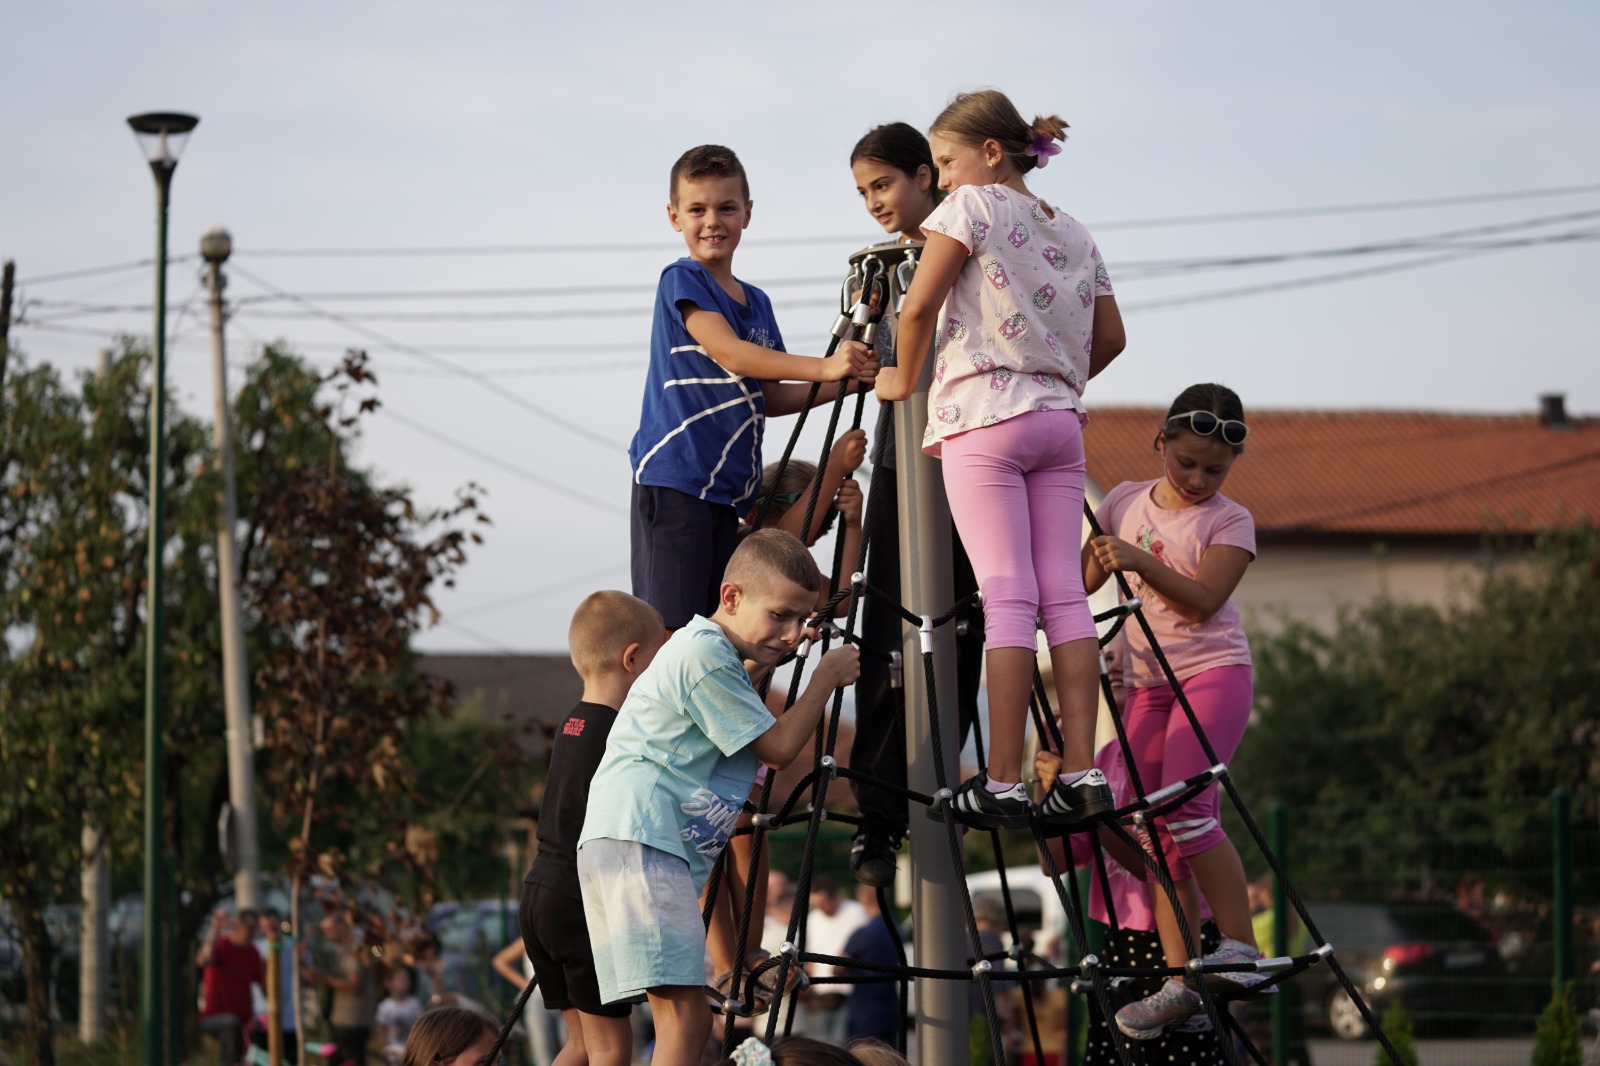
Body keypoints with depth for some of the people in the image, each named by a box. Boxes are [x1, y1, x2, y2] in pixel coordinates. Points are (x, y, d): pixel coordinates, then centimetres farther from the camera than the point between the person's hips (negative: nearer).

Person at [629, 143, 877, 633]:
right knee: (670, 628, -12)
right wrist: (822, 367, -25)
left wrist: (843, 383, 6)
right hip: (672, 478, -8)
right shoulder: (682, 280, -4)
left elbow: (767, 399, 19)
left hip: (727, 485, 8)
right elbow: (728, 353, -17)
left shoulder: (756, 303, 18)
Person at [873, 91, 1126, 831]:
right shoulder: (1073, 233, 19)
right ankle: (1081, 771, -7)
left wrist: (903, 380, 5)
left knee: (1007, 594, -12)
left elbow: (919, 307, -9)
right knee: (1061, 590, 1)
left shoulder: (971, 207, -1)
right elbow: (1110, 338, 20)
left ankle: (1003, 782, -15)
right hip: (1060, 421, 6)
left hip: (983, 419, -6)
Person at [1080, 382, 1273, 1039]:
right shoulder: (1125, 503, 9)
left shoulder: (1229, 521, -4)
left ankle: (1240, 946, -17)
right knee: (1156, 828, 1)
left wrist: (1138, 559, -28)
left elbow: (1203, 599, -19)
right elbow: (1082, 582, 17)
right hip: (1146, 681, 5)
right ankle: (1177, 978, 1)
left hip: (1212, 672, -5)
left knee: (1186, 807, -23)